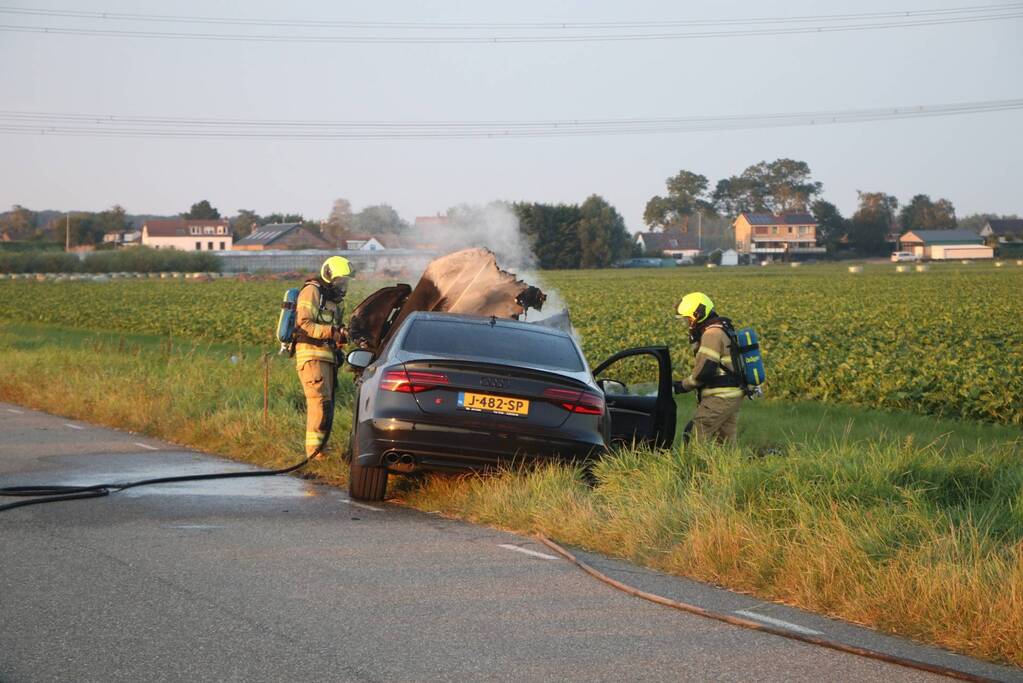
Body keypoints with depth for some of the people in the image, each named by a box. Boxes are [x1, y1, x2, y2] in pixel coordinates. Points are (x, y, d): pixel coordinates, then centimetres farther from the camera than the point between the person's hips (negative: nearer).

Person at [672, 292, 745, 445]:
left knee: (693, 437, -10)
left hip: (720, 398, -10)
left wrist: (683, 386, -11)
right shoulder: (723, 330, 17)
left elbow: (704, 371, -21)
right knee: (726, 442, 11)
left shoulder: (712, 334, -16)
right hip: (732, 396, 10)